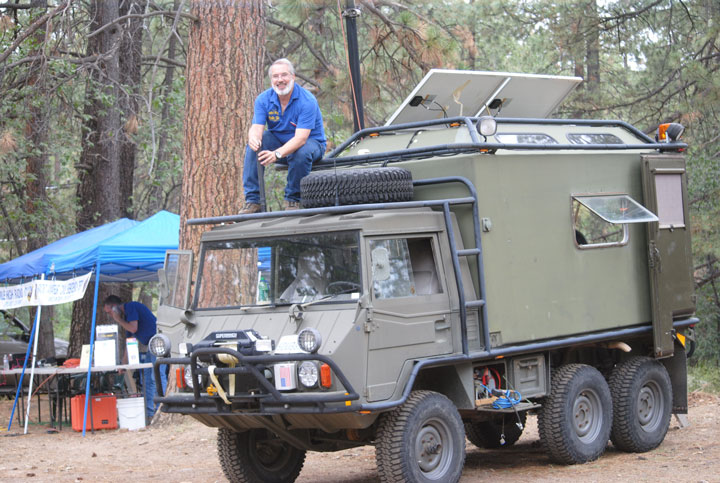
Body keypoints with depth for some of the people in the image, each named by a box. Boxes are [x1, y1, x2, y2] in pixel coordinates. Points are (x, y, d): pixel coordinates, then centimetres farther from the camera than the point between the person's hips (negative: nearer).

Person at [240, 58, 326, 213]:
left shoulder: (307, 101, -25)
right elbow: (256, 128, -19)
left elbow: (300, 138, -34)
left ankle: (293, 199, -15)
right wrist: (253, 139, -46)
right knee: (253, 145, -24)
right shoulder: (263, 100, -9)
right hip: (278, 140, 4)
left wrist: (277, 154, -49)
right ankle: (252, 200, -21)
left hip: (311, 141, -4)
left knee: (301, 153, -38)